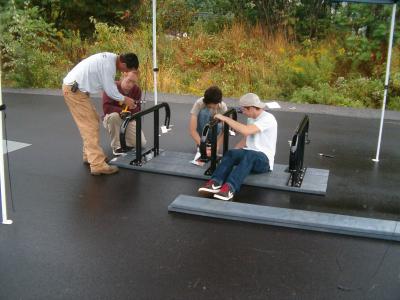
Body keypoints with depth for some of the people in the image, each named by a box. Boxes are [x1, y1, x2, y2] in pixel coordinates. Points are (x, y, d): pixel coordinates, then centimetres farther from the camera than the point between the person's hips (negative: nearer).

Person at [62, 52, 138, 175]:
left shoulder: (111, 57, 7)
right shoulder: (108, 65, -23)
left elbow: (108, 84, 17)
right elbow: (110, 90, -15)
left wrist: (121, 97, 11)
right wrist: (124, 99, 0)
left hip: (74, 87, 10)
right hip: (74, 90, -10)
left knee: (93, 120, 17)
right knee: (90, 126, -11)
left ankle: (89, 155, 27)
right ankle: (98, 165, -12)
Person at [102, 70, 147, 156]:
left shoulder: (137, 90, -9)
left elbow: (137, 109, -9)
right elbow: (106, 108, -29)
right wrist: (121, 111, -40)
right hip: (111, 119, -3)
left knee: (142, 143, -13)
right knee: (114, 115, -41)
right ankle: (116, 146, -22)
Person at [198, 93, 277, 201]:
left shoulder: (268, 119, -14)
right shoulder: (251, 118, 14)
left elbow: (245, 131, -28)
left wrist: (226, 118, -23)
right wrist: (233, 153, 5)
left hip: (264, 160, -7)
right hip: (248, 154, 7)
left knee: (249, 155, -39)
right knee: (230, 153, -23)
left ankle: (229, 188, -54)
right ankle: (215, 183, -42)